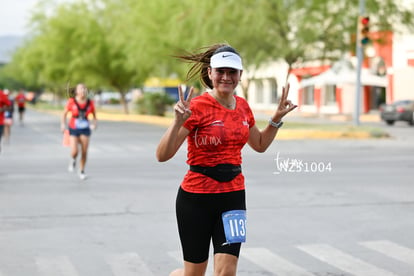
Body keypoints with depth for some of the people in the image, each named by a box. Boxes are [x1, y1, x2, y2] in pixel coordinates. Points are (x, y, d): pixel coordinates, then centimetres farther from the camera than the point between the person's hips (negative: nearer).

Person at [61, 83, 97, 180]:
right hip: (73, 129, -2)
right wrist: (63, 124, -12)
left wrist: (94, 123, -10)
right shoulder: (71, 101, -8)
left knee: (84, 152, -1)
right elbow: (64, 114, 1)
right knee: (74, 152, -14)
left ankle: (82, 171, 22)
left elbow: (94, 116, 8)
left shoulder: (90, 103, -3)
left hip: (85, 129, 2)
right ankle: (73, 160, 24)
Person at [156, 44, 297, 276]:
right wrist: (178, 122, -32)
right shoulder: (197, 106, -14)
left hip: (233, 195, 5)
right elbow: (162, 155, -19)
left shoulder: (242, 106, 6)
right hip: (197, 197, -4)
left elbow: (260, 144, 24)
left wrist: (277, 118, 11)